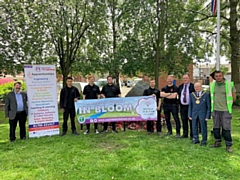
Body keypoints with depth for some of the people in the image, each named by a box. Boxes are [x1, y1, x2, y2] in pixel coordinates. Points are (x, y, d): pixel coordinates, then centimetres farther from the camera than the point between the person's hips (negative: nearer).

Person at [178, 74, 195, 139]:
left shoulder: (193, 86, -4)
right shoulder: (180, 87, 12)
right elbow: (178, 95, 17)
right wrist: (179, 103, 9)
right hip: (182, 106, 5)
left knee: (191, 121, 2)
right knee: (184, 120, 10)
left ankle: (192, 135, 12)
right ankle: (185, 134, 21)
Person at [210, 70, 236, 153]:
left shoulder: (229, 84, -6)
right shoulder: (212, 85, 5)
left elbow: (234, 97, 2)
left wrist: (227, 104, 9)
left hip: (225, 110, -4)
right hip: (215, 110, 4)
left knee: (226, 128, -3)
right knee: (216, 127, 12)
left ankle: (228, 145, 10)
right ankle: (217, 142, 27)